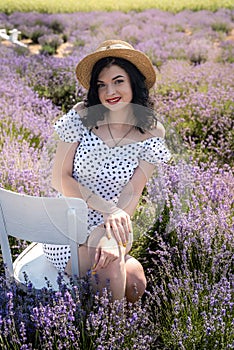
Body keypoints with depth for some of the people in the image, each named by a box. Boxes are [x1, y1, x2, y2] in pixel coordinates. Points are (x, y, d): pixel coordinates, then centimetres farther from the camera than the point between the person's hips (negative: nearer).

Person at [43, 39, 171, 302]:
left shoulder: (152, 132, -3)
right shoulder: (82, 116, -8)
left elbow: (133, 193, -9)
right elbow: (59, 178, -8)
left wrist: (113, 238, -27)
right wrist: (107, 208, -20)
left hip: (113, 227, 2)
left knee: (135, 284, -24)